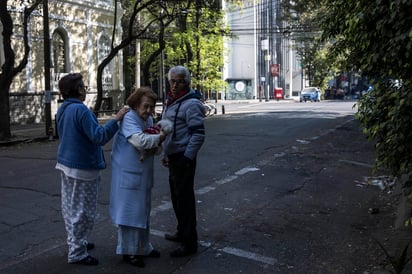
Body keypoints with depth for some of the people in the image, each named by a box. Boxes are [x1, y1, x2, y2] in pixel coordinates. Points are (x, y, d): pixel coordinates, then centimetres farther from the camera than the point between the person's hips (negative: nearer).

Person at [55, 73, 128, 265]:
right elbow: (99, 137, -25)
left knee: (70, 207, 19)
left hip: (66, 163, 10)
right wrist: (116, 119, -23)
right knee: (82, 211, 0)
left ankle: (74, 242, 33)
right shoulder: (80, 110, -22)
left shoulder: (62, 109, 8)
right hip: (82, 168, -10)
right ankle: (77, 253, 8)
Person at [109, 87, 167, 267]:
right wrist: (159, 137, -15)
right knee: (129, 210, -1)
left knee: (143, 210, 17)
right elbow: (140, 141, -31)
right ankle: (128, 251, 11)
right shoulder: (128, 119, -16)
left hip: (144, 174, 9)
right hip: (129, 174, -9)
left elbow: (154, 147, 14)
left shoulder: (149, 120, 10)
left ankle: (143, 247, 31)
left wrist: (155, 146, -10)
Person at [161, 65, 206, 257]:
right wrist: (166, 153, 22)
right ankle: (182, 232, 34)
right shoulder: (171, 102, 14)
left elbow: (199, 134, -20)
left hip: (183, 158, -10)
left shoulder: (191, 104, -15)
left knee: (184, 198, -5)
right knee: (176, 196, 19)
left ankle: (189, 243, 3)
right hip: (173, 157, 10)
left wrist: (187, 158, -21)